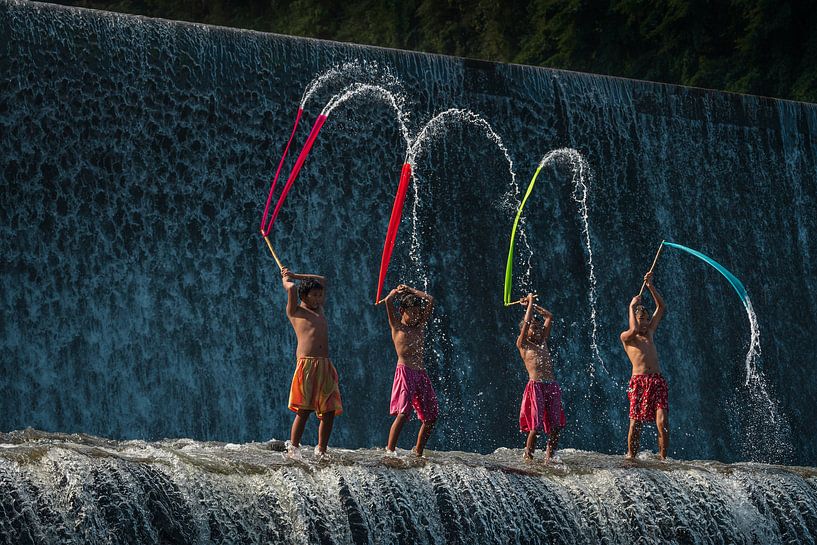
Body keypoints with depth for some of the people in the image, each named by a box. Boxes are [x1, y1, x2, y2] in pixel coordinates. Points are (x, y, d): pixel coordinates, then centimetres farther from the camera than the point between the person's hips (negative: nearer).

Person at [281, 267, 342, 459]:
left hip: (325, 365, 7)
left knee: (329, 411, 1)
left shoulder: (319, 309, 26)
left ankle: (321, 451, 8)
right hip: (307, 364, -6)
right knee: (304, 410, -12)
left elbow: (322, 280, 35)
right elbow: (292, 289, -8)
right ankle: (293, 448, -8)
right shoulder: (295, 312, 9)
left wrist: (293, 275, 35)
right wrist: (286, 280, 14)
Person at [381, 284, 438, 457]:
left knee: (431, 416, 6)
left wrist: (410, 291, 18)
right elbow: (388, 301, -8)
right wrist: (397, 291, 9)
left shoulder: (420, 326, 18)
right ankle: (390, 450, -18)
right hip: (405, 371, -6)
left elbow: (430, 300, 17)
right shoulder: (397, 326, 4)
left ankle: (418, 452, 18)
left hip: (420, 373, 6)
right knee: (403, 413, -18)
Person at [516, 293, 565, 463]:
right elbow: (527, 322, 0)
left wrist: (533, 305, 29)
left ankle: (549, 457, 5)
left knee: (555, 426, -2)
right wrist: (530, 302, 11)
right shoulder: (523, 345, 9)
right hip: (535, 387, -5)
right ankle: (528, 456, -1)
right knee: (535, 426, -11)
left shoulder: (543, 342, 23)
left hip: (552, 387, 5)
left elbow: (549, 317, 28)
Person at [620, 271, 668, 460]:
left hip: (657, 381, 4)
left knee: (662, 421, -11)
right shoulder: (626, 336, 7)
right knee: (636, 422, -4)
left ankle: (663, 457, -10)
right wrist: (632, 306, -5)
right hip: (639, 380, -4)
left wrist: (650, 286, 14)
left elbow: (661, 307, 23)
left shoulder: (650, 332, 22)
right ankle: (631, 456, 7)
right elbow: (634, 330, -16)